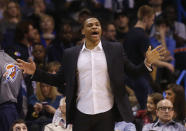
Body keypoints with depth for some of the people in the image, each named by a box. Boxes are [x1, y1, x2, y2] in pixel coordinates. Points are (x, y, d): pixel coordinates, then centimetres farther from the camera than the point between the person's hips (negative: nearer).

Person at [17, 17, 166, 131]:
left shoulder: (114, 49, 5)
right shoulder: (71, 54, 7)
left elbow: (133, 71, 4)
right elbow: (59, 80, 11)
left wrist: (147, 63, -14)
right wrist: (35, 72, 1)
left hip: (106, 113, 0)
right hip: (82, 114, 1)